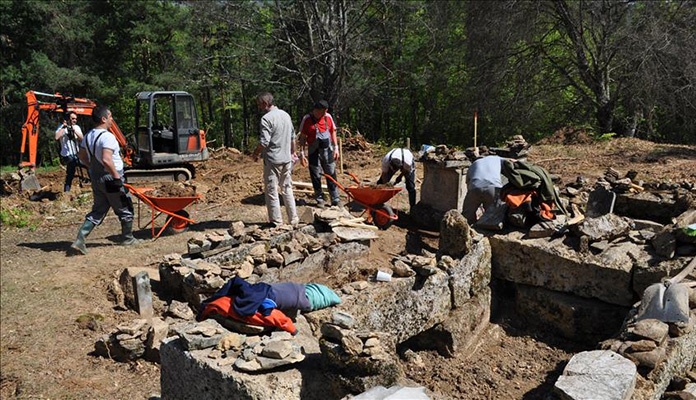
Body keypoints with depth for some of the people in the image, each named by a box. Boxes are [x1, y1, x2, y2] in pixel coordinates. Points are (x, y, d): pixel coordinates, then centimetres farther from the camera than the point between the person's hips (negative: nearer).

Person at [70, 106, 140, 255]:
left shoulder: (88, 136, 8)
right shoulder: (107, 136, -21)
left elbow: (82, 156, 17)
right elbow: (106, 160, -31)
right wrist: (117, 177, -23)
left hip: (96, 179, 8)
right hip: (110, 180, -8)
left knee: (97, 211, 14)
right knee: (125, 209, 11)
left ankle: (80, 240, 4)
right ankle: (127, 238, 25)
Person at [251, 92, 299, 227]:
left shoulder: (266, 119, -15)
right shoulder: (286, 115, 10)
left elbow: (264, 142, -20)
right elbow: (293, 137, 17)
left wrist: (255, 154, -3)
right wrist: (292, 153, 28)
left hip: (272, 160, -7)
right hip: (287, 159, 8)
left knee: (272, 191, 2)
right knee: (287, 189, 15)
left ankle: (276, 221, 6)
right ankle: (293, 219, 19)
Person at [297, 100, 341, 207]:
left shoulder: (328, 117, 2)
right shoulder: (307, 119, -8)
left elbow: (333, 132, 11)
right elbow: (302, 137, -5)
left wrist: (336, 148, 5)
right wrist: (302, 153, -9)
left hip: (328, 150, 3)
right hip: (314, 152, -3)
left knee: (331, 176, 6)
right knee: (316, 176, 5)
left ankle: (335, 200, 12)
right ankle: (320, 200, 17)